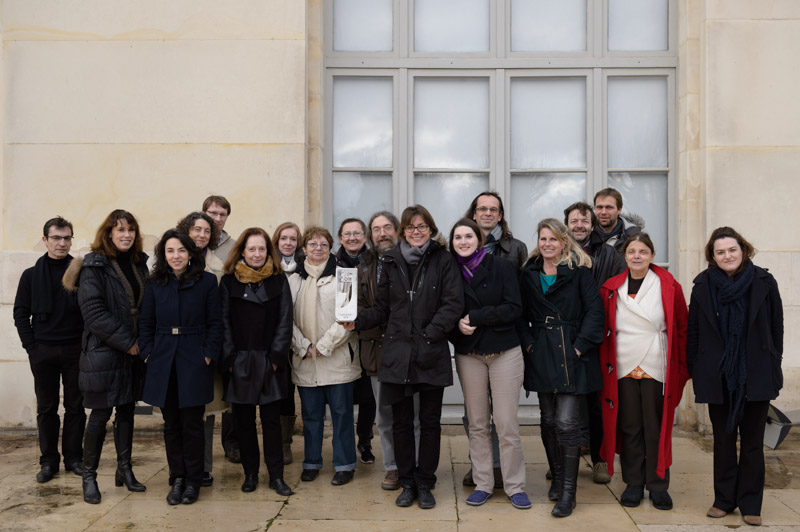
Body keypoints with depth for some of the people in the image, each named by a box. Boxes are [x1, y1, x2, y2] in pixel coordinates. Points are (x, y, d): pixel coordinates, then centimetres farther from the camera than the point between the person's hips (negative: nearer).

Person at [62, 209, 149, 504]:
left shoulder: (138, 263, 10)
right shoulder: (94, 266, -9)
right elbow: (93, 311, -16)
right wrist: (127, 342, -16)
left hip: (133, 352, 6)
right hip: (104, 351, -6)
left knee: (127, 410, 13)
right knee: (101, 414, 0)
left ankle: (124, 469, 24)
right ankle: (89, 476, 14)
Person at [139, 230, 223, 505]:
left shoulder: (207, 281, -1)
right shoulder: (155, 283, 7)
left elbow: (215, 323, -1)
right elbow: (146, 323, 10)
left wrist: (209, 355, -8)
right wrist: (148, 353, 1)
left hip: (194, 362, -3)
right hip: (163, 362, 3)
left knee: (192, 425, 2)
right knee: (171, 425, 9)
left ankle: (193, 481, 15)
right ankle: (177, 479, 22)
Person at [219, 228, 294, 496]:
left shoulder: (279, 281, 5)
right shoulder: (228, 282, 4)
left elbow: (284, 322, 3)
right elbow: (224, 323, 2)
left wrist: (276, 357, -6)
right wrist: (230, 359, -6)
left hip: (270, 362, 0)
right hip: (240, 362, 0)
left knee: (271, 420, 3)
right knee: (244, 421, 7)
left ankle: (276, 476, 11)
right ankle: (250, 474, 20)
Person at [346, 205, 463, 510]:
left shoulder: (443, 260, 0)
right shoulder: (392, 262, 9)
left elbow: (453, 303, -8)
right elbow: (382, 308, 12)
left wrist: (430, 334, -17)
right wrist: (358, 321, -4)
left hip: (432, 355, -2)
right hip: (397, 354, 3)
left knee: (430, 422, 8)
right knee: (401, 422, 9)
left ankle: (424, 484, 22)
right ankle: (407, 482, 24)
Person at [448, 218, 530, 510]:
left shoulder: (501, 266, -4)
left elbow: (514, 308, -11)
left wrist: (475, 317, -15)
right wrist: (457, 325, -13)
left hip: (504, 352, -3)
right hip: (468, 355, 3)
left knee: (506, 424, -2)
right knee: (477, 424, 8)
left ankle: (515, 486, 12)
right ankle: (482, 484, 20)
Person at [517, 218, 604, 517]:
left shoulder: (579, 271, -1)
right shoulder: (529, 273, 10)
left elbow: (594, 310, -6)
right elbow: (521, 313, 13)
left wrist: (580, 345, -12)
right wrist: (528, 343, 0)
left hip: (571, 355, -4)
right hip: (541, 355, 4)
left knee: (566, 422, -7)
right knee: (548, 420, 11)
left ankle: (568, 492, 2)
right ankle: (556, 477, 28)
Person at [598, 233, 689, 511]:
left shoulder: (669, 287, 0)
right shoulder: (611, 288, 5)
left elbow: (682, 329, 4)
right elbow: (603, 331, 11)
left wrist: (682, 369, 2)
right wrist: (604, 366, 5)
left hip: (656, 369, -2)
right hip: (622, 370, 2)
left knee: (656, 428, 5)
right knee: (628, 427, 8)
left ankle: (658, 485, 18)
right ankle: (633, 483, 21)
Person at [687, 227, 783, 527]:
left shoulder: (764, 282, -2)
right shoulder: (703, 285, 0)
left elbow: (776, 326, 3)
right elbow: (693, 331, 4)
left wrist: (774, 365, 2)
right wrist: (694, 370, 3)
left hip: (756, 375, -1)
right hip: (717, 376, 1)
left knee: (752, 442, 6)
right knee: (723, 440, 10)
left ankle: (750, 504, 16)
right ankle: (724, 500, 21)